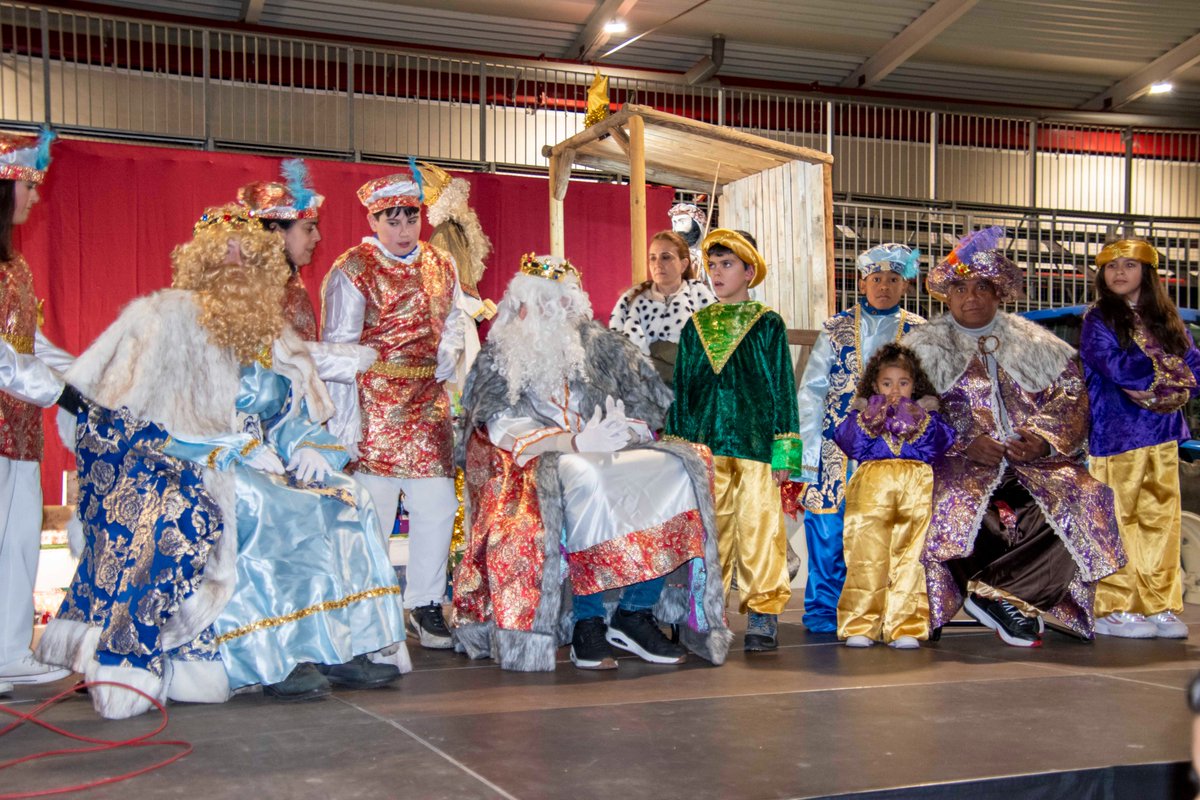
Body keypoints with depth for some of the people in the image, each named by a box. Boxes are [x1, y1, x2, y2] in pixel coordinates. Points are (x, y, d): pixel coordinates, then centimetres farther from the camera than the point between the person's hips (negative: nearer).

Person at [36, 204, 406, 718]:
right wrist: (235, 452, -19)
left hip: (258, 463, 6)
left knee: (344, 501, -13)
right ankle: (277, 657, -28)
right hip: (193, 467, -6)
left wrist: (307, 448, -7)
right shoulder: (169, 318, -4)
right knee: (269, 512, -32)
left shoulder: (272, 333, 15)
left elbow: (298, 413, 18)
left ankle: (343, 646, -15)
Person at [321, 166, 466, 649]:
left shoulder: (440, 266, 12)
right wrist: (344, 421, -13)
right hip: (373, 406, -5)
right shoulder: (352, 271, -5)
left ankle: (425, 604, 19)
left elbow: (454, 319, 24)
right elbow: (338, 350, -7)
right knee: (373, 508, -5)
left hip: (429, 406, 6)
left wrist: (447, 358, 2)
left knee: (438, 505, 5)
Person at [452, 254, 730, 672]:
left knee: (675, 470, -23)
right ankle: (587, 622, -28)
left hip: (604, 454, 4)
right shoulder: (499, 356, 6)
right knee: (587, 480, -38)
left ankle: (635, 613, -18)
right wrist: (574, 442, -23)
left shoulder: (599, 344, 13)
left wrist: (619, 431, -14)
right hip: (539, 465, -4)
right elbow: (503, 429, -8)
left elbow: (648, 403, 10)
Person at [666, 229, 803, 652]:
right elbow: (681, 389, 16)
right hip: (704, 443, 3)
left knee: (758, 528, -5)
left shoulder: (768, 324, 5)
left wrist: (784, 451, -4)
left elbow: (783, 387, 3)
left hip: (754, 442, -3)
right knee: (708, 530, 5)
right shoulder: (696, 326, 15)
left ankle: (763, 616, 2)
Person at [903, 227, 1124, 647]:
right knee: (955, 505, -36)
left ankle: (991, 592, -22)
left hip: (1034, 460, 2)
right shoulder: (925, 345, 12)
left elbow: (1071, 396, 11)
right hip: (958, 462, -2)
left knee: (1085, 500, -27)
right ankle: (1014, 599, -15)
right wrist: (966, 443, -14)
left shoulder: (1036, 343, 19)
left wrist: (1044, 439, -9)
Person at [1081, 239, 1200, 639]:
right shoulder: (1097, 320, 2)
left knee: (1161, 521, 4)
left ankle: (1161, 607, 10)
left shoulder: (1167, 320, 15)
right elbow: (1116, 368, -13)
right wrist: (1167, 368, -3)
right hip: (1118, 435, -4)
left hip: (1163, 433, 4)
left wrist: (1146, 377, -10)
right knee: (1118, 521, -4)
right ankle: (1114, 610, 2)